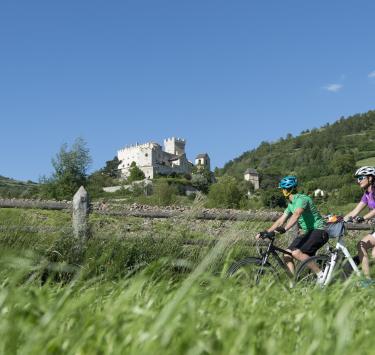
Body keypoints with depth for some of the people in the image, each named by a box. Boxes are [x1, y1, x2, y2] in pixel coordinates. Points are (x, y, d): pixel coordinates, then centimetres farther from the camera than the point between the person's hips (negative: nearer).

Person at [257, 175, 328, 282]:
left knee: (296, 252, -27)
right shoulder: (291, 204, 13)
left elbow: (296, 215, -35)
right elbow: (281, 220, 15)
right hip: (308, 232, 10)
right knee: (287, 255, -1)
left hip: (319, 231, -10)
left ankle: (321, 275, -16)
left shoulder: (302, 199, -17)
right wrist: (266, 232, 8)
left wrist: (284, 229, -47)